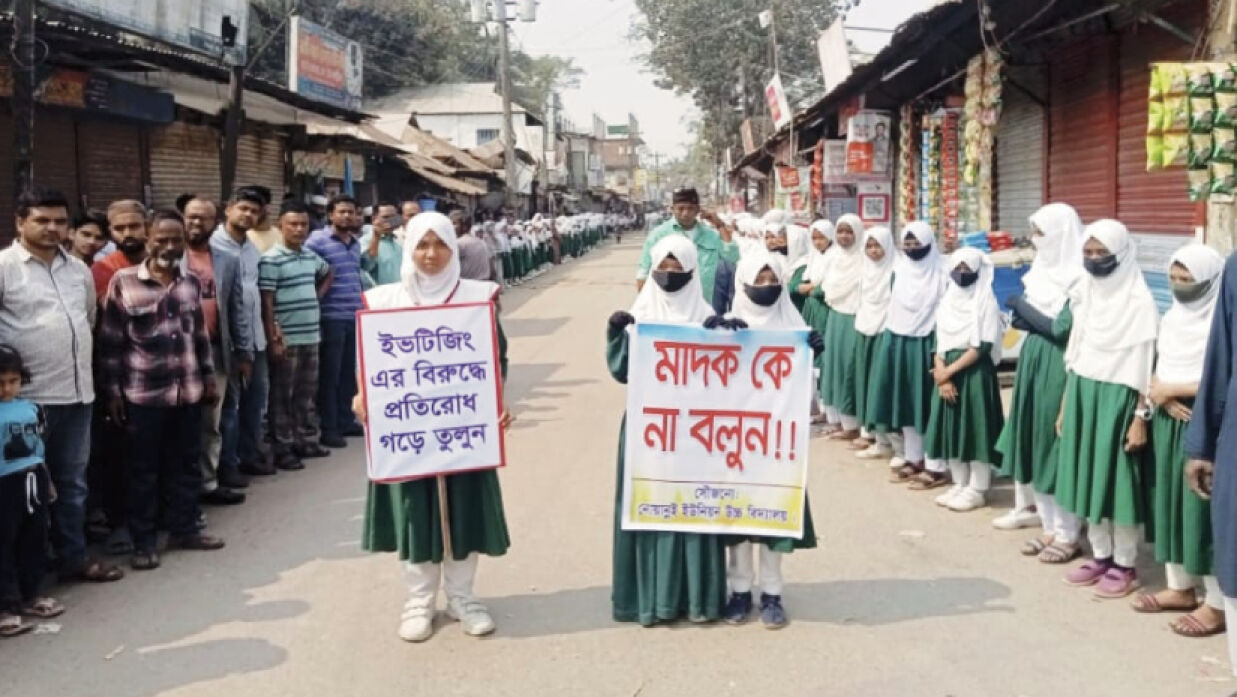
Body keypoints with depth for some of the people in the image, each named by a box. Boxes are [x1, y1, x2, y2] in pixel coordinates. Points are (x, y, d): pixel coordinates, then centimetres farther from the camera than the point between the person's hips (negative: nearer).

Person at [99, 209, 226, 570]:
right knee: (145, 469, 5)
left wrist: (209, 378, 14)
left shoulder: (191, 282, 7)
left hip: (188, 391, 4)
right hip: (144, 392, -4)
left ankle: (184, 528, 26)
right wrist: (113, 390, -6)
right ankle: (143, 541, 14)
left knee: (186, 464, 12)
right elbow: (110, 341, -4)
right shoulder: (123, 281, -6)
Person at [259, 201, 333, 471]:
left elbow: (327, 274, 33)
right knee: (282, 395, 1)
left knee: (306, 393, 14)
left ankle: (300, 439, 25)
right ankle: (282, 447, 6)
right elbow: (266, 304, -13)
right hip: (286, 339, -7)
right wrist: (273, 339, -18)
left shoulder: (311, 256, 10)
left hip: (311, 336, 7)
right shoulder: (271, 259, -11)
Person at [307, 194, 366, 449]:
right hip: (331, 317, -6)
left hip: (355, 317, 7)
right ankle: (328, 428, 4)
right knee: (329, 374, -1)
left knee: (348, 372, 12)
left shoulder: (356, 243, 15)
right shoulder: (317, 241, -7)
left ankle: (345, 420, 22)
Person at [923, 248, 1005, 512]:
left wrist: (949, 371, -14)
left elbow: (983, 347, -14)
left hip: (976, 373, -6)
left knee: (976, 428, -4)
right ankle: (960, 484, 19)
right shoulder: (947, 302, 11)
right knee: (953, 429, 9)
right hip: (948, 373, 6)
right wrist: (942, 375, -8)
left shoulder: (986, 302, -7)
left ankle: (977, 490, 3)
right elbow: (939, 344, 7)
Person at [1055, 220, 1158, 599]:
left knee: (1117, 481, 0)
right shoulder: (1085, 293, 8)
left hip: (1117, 398, -6)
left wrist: (1141, 417, -15)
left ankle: (1124, 565, 11)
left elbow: (1144, 365, -12)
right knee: (1089, 477, 11)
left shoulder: (1138, 300, -11)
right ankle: (1101, 556, 22)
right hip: (1082, 394, 6)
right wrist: (1065, 405, 14)